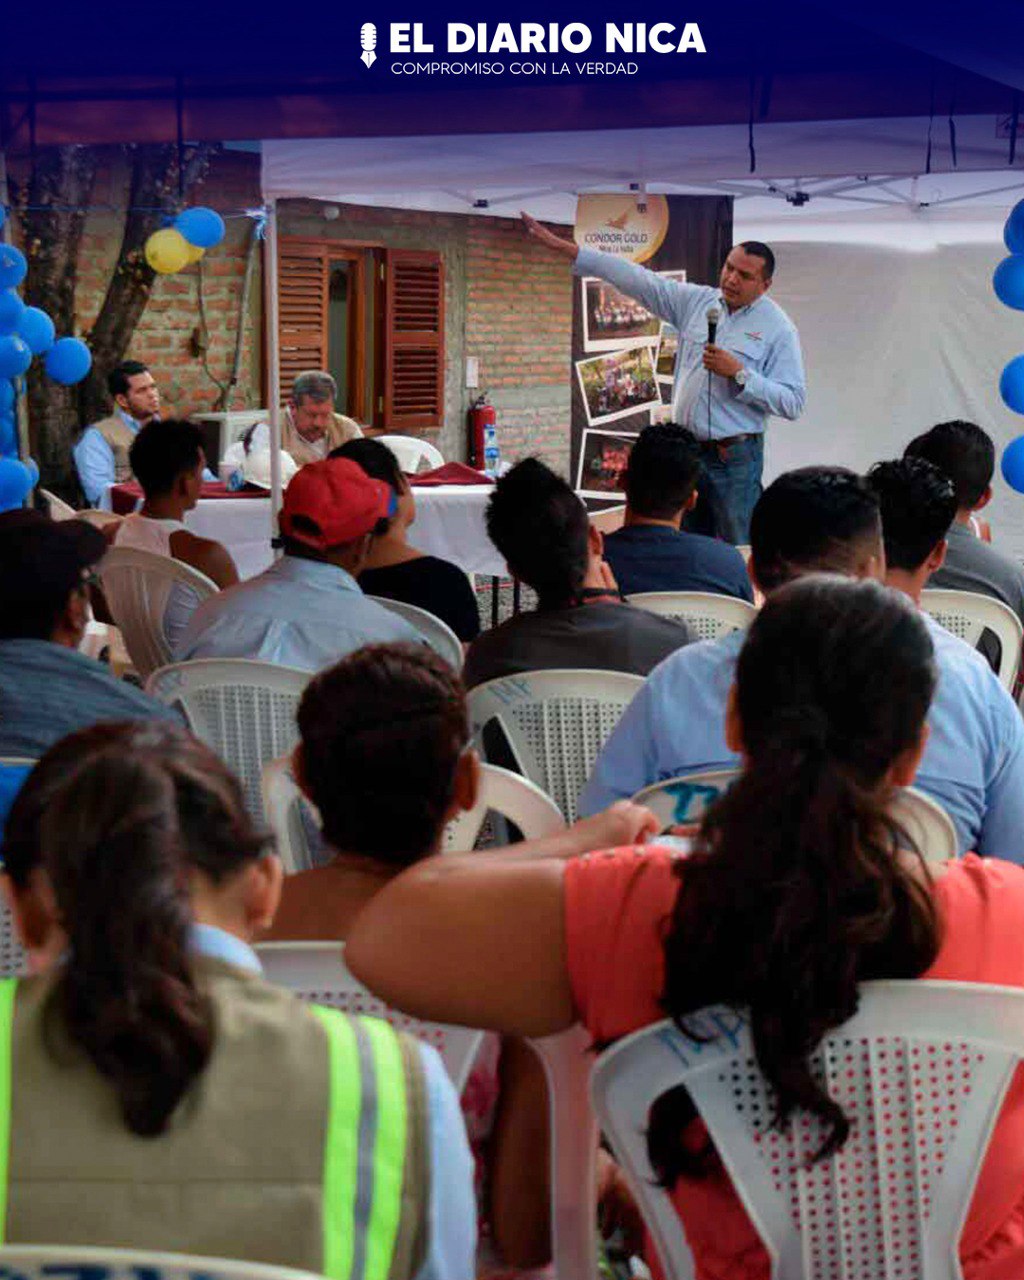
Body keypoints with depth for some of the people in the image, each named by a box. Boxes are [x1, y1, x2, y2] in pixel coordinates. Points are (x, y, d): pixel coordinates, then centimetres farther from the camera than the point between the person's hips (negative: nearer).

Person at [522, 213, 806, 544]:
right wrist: (563, 247, 4)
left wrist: (739, 373, -17)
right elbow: (635, 279, 7)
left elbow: (792, 403, -9)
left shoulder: (778, 328, -4)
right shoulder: (696, 301, 9)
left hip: (735, 457, -5)